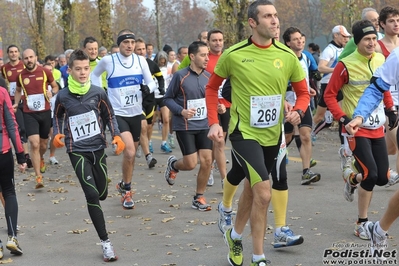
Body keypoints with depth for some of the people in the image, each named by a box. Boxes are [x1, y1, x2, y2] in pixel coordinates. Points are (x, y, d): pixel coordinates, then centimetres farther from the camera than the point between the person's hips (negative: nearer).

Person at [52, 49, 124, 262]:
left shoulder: (98, 92, -6)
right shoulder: (63, 96, -7)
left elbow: (109, 116, 6)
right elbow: (58, 116, 13)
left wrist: (116, 136, -8)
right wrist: (57, 134, -4)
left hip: (98, 148, 2)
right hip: (77, 151, -2)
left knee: (102, 194, 12)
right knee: (92, 194, -14)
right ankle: (105, 242, -9)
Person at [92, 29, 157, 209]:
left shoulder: (140, 60, -1)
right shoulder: (108, 61, -7)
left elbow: (151, 81, 4)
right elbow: (94, 75, 12)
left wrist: (148, 88, -19)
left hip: (136, 113, 4)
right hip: (118, 113, -4)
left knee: (132, 154, 15)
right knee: (129, 151, -20)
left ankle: (124, 186, 37)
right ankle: (127, 191, -1)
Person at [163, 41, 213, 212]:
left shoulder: (208, 77, 4)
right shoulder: (180, 76, -11)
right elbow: (167, 98, -5)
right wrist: (181, 111, -19)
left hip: (204, 125, 5)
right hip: (185, 126, -4)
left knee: (207, 161, -3)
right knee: (191, 163, -7)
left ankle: (199, 198, 14)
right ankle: (173, 164, 30)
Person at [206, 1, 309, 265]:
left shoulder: (288, 56, -3)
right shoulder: (233, 55, -11)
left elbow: (303, 93, 6)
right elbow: (212, 88, 3)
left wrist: (298, 111, -15)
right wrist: (214, 122, -7)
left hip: (272, 135, 5)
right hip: (244, 132, -4)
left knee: (252, 190, 21)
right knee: (263, 192, -19)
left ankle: (235, 236, 47)